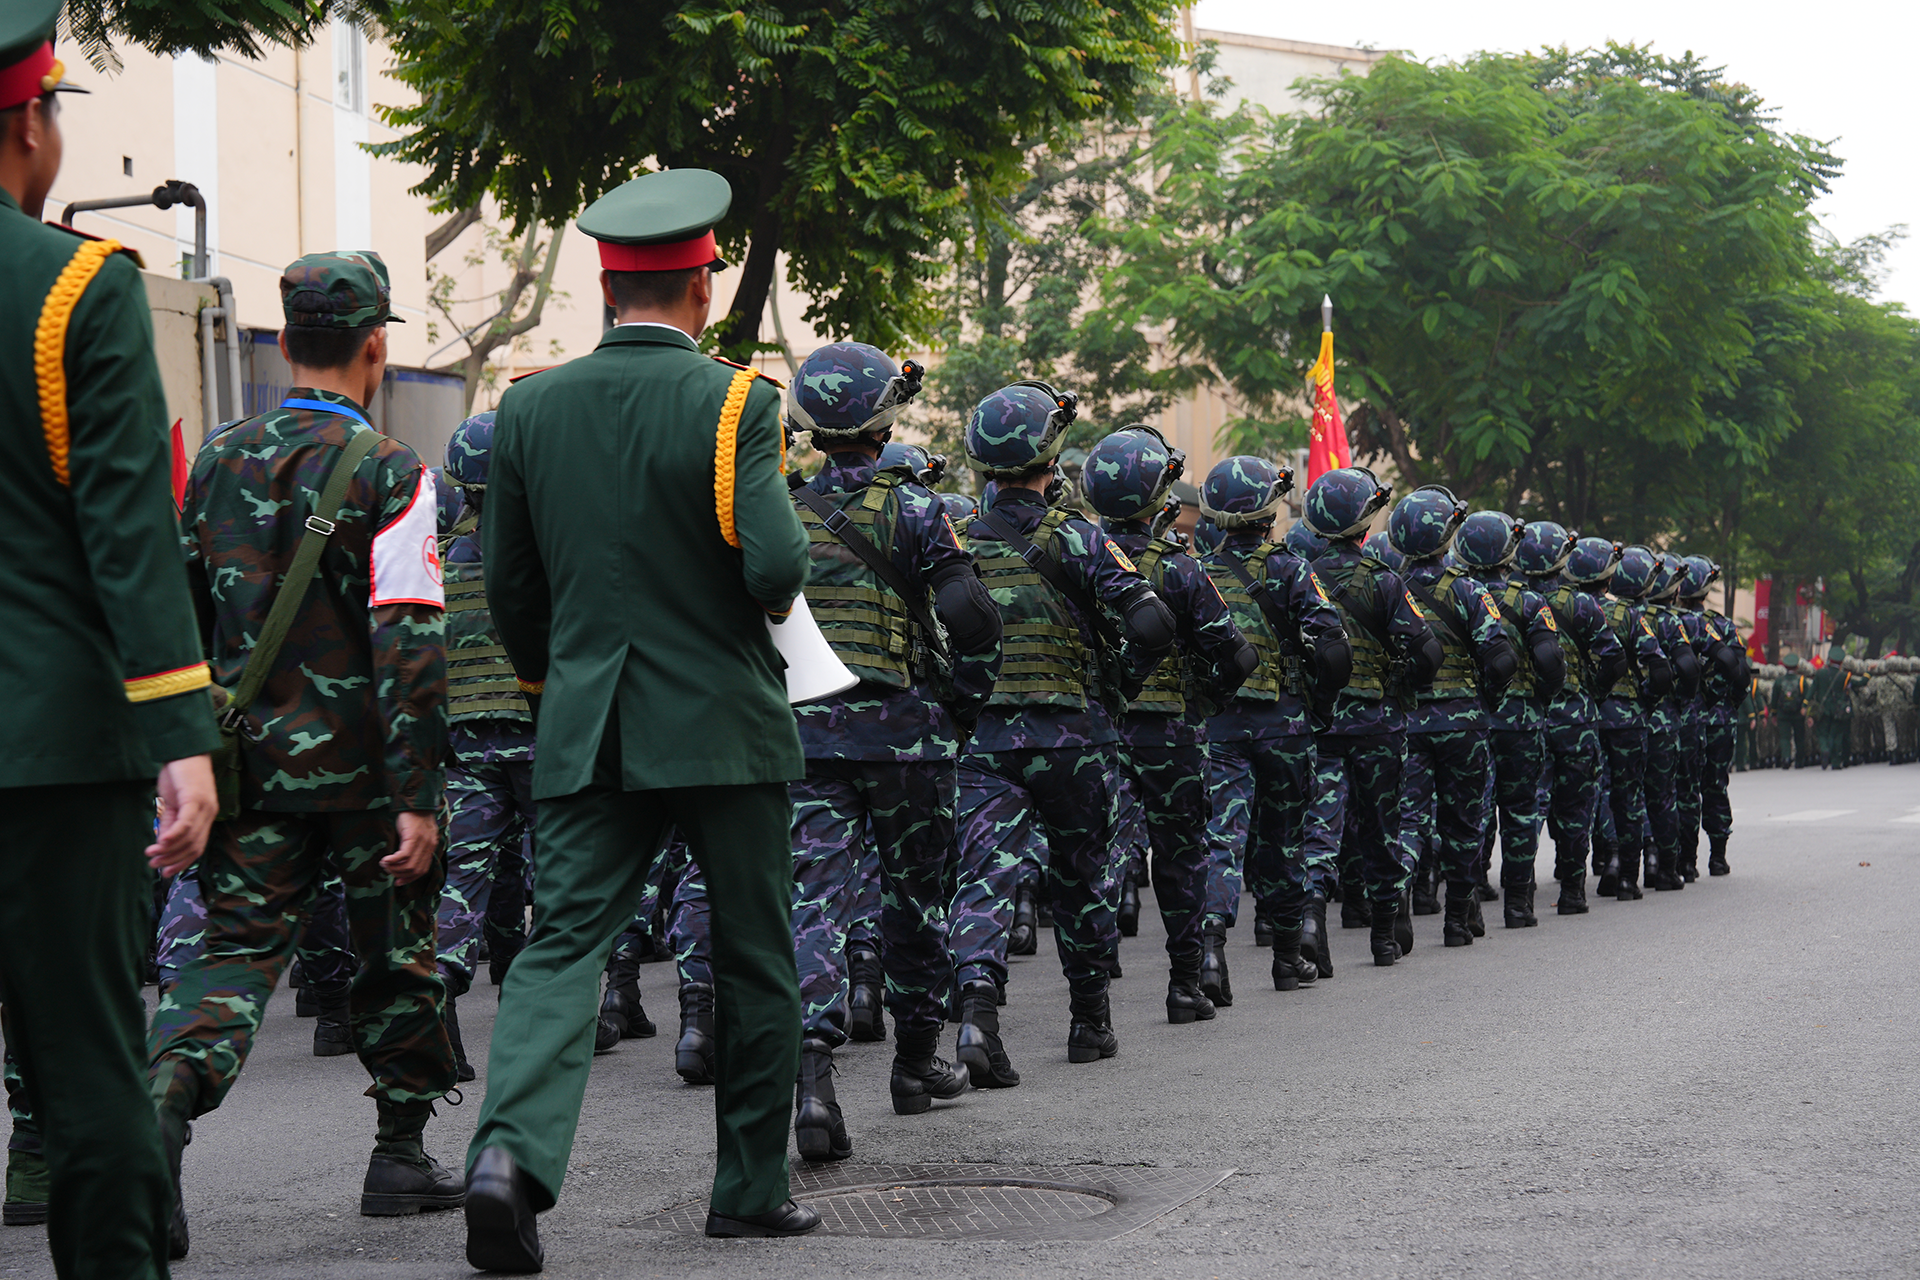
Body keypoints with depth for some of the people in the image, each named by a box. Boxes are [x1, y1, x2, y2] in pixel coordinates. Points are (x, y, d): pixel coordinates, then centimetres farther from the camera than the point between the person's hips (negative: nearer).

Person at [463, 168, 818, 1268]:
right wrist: (775, 593, 5)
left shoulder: (531, 405, 3)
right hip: (724, 722, -3)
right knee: (755, 956, 11)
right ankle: (753, 1189, 17)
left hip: (586, 725, 3)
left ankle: (513, 1146, -24)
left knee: (566, 940, -1)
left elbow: (508, 585, 9)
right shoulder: (733, 400, -11)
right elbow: (777, 568, -19)